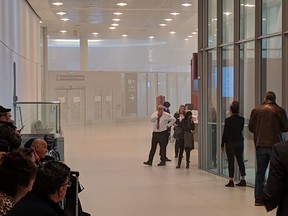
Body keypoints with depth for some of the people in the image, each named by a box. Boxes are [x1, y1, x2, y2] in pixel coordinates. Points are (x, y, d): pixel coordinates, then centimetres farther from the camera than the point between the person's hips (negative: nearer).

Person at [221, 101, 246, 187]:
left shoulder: (228, 120, -13)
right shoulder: (241, 119, 0)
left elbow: (225, 133, -10)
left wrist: (222, 144, -2)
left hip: (230, 143, -5)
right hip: (240, 142, 5)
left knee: (231, 162, 0)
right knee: (240, 161, 11)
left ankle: (231, 181, 1)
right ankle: (243, 180, 14)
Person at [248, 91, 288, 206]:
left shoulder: (256, 110, 2)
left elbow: (250, 127, 6)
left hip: (260, 145, 2)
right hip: (275, 145, -2)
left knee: (260, 172, 10)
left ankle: (258, 198, 10)